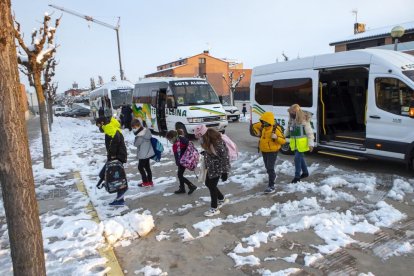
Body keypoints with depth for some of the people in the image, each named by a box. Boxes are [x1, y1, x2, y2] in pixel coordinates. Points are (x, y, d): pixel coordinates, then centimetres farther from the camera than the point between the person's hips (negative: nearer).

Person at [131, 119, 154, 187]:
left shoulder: (140, 135, -26)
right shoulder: (146, 130, 2)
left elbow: (136, 144, -17)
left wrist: (135, 140, -1)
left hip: (143, 154, -9)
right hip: (148, 153, 9)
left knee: (140, 167, 5)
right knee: (147, 167, 16)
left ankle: (145, 182, 13)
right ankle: (150, 182, 23)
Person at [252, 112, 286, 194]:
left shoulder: (276, 128, -21)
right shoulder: (263, 126, -1)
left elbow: (283, 141, -17)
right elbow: (255, 126, 21)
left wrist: (276, 137, -36)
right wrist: (258, 132, 4)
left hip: (272, 151, -7)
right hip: (264, 151, 8)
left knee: (270, 168, -10)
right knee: (267, 167, 22)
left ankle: (271, 186, -4)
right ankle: (273, 176, 50)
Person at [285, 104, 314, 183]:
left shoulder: (304, 120, -16)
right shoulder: (291, 119, 4)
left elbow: (309, 133, -14)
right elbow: (288, 130, 16)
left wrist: (311, 144, -15)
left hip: (302, 143, -7)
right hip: (295, 143, 7)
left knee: (297, 158, -9)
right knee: (300, 157, 18)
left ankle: (297, 176, 3)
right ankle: (305, 172, 36)